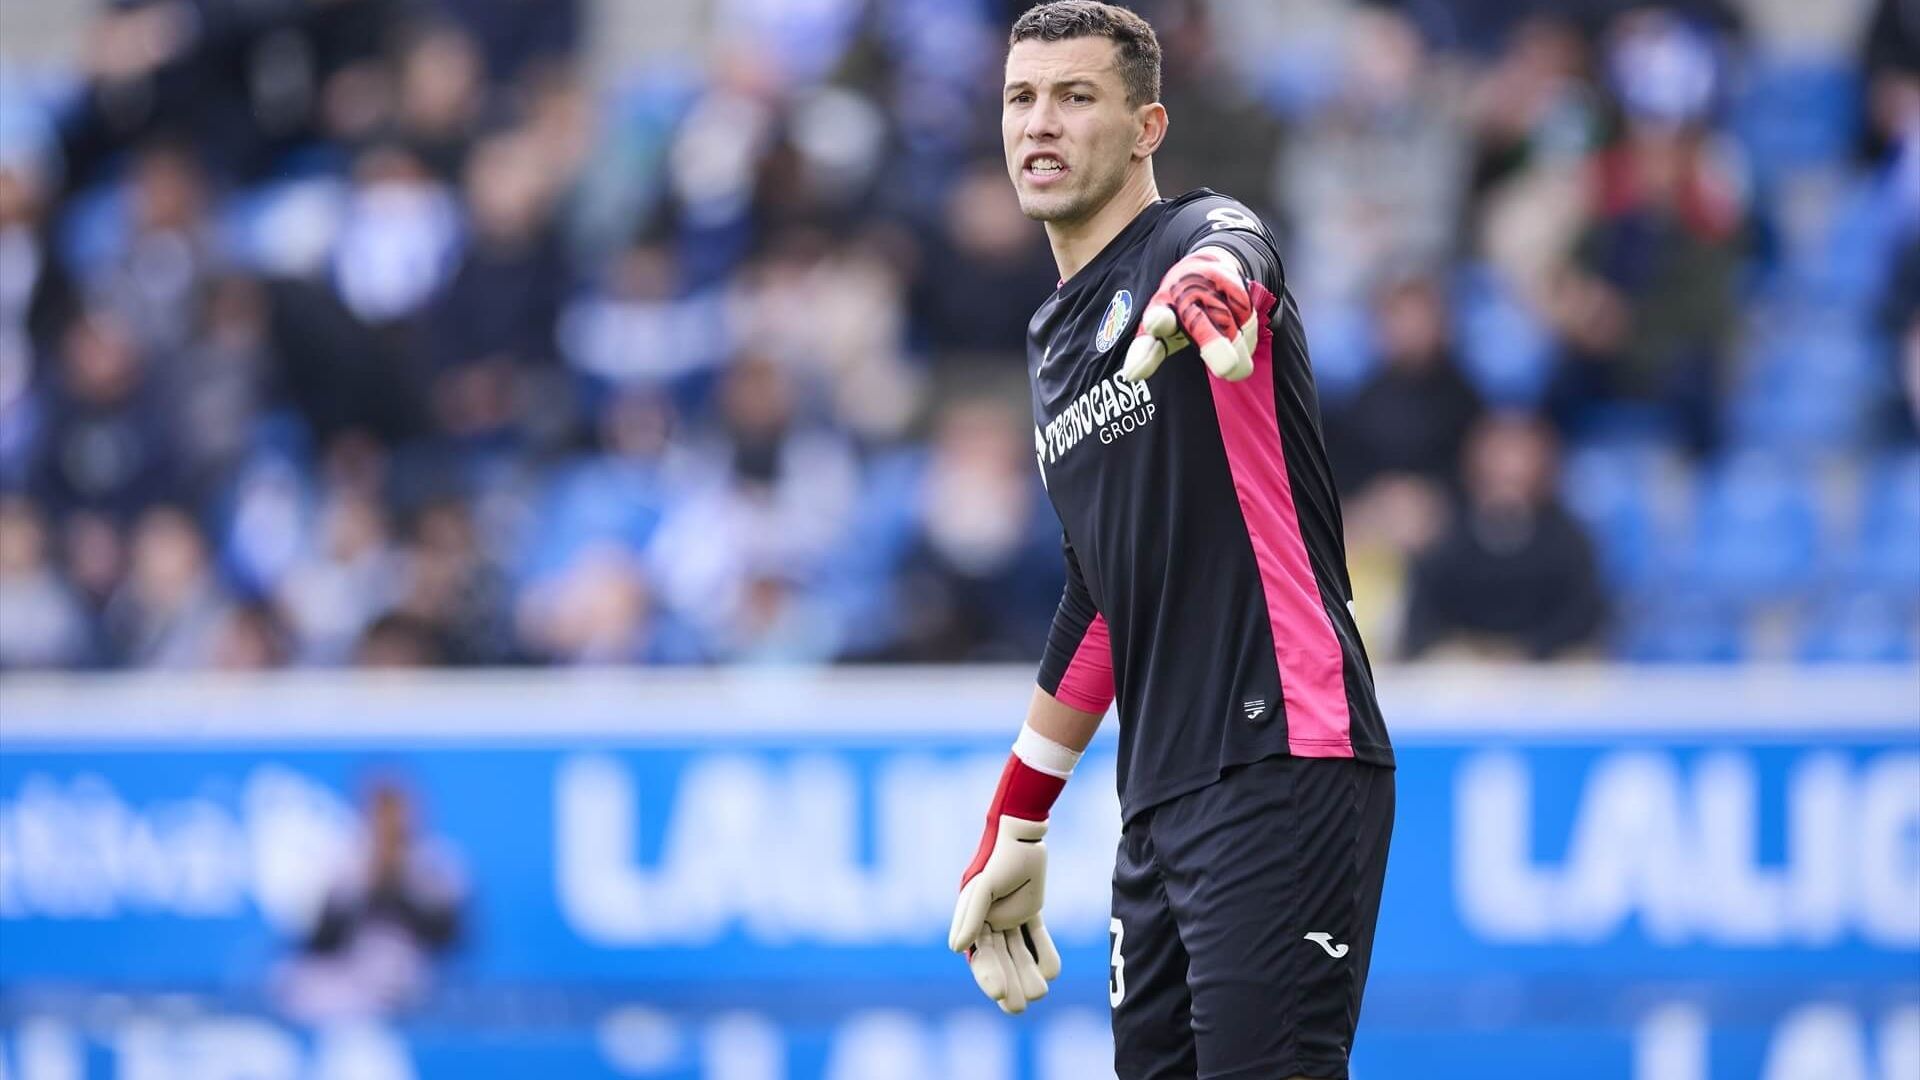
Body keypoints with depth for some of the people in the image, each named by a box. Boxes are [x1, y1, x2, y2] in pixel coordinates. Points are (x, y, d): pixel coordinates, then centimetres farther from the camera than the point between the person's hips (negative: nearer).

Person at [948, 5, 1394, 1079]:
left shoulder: (1205, 231, -3)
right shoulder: (1055, 342, 21)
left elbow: (1227, 264, -30)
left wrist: (1198, 297, -55)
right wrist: (1015, 832, 32)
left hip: (1281, 765, -8)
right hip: (1158, 796, 8)